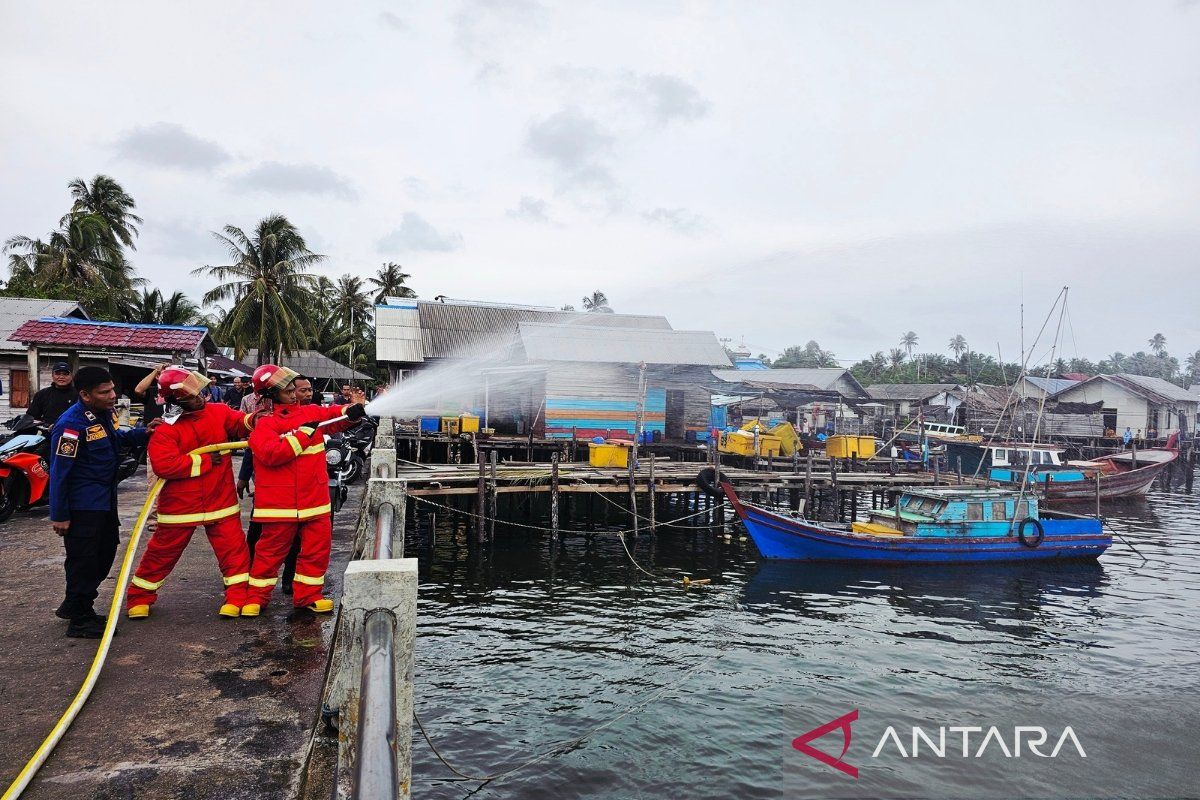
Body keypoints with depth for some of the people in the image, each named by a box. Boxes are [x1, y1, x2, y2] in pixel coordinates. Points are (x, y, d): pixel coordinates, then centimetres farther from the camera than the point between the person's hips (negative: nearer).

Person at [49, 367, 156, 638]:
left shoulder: (105, 413, 3)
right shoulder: (71, 424, -22)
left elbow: (117, 438, 23)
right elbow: (59, 472, -20)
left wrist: (143, 433, 3)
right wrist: (59, 515, -17)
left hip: (106, 501, 9)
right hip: (82, 506, -9)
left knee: (105, 552, 19)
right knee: (84, 560, -1)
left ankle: (73, 605, 36)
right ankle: (80, 620, 13)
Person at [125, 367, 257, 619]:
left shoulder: (218, 412, -3)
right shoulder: (167, 428, -16)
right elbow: (164, 465, -25)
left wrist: (253, 419, -31)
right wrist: (205, 460, -21)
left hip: (220, 501, 3)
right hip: (180, 504, -2)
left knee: (234, 549, -1)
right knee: (162, 553, 12)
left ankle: (239, 597, 11)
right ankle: (139, 598, 32)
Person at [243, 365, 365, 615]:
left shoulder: (310, 412, 8)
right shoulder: (263, 423, -8)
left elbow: (333, 415, 16)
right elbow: (271, 453, -22)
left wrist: (350, 412, -7)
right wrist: (303, 434, -20)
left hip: (315, 498, 5)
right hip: (280, 500, -5)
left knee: (318, 548, 8)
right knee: (271, 550, 6)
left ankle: (308, 594, 21)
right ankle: (256, 596, 22)